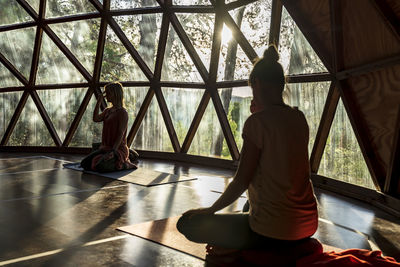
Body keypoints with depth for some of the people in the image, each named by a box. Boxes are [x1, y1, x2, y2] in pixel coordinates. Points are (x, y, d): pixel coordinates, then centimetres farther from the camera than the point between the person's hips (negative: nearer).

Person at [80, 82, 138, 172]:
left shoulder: (122, 112, -11)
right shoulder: (107, 111, 15)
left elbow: (121, 134, -17)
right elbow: (95, 119, -1)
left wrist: (113, 151, -24)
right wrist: (98, 102, -1)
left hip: (118, 149, -9)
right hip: (105, 148, 9)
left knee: (99, 166, -31)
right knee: (84, 163, -1)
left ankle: (125, 164, -3)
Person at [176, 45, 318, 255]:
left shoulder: (258, 121, -17)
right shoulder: (299, 118, 5)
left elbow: (241, 181, -16)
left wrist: (210, 210, -1)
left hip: (272, 233, -7)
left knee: (186, 223, 1)